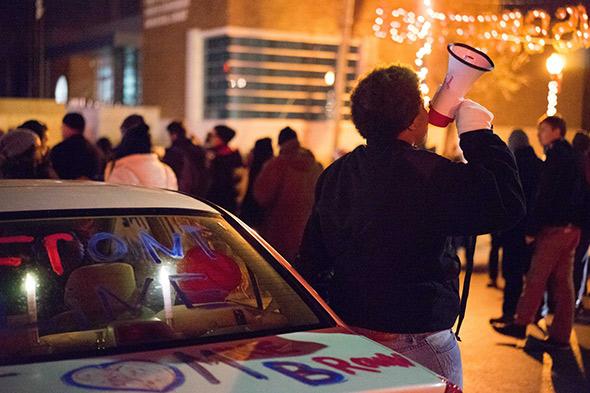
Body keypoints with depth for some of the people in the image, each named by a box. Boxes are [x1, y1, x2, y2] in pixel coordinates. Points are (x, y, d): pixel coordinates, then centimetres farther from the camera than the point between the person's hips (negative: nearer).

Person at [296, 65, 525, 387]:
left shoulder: (333, 175, 4)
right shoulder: (429, 174, -20)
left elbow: (311, 260, 10)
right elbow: (508, 204, -19)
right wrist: (479, 134, -9)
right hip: (416, 344, -7)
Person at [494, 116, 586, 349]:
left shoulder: (556, 157, -10)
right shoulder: (571, 157, 17)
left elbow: (545, 197, -16)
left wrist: (532, 229, -13)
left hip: (554, 227, -9)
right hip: (571, 228, 9)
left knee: (536, 278, -1)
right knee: (563, 282, 7)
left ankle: (520, 325, 6)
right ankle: (560, 336, 9)